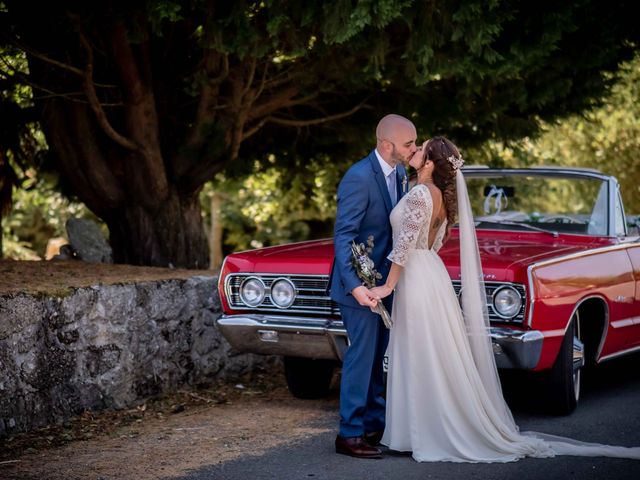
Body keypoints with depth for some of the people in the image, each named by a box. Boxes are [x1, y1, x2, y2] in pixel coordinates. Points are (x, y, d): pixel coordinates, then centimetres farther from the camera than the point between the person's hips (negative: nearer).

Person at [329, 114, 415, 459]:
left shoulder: (399, 173, 4)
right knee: (362, 356, -4)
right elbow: (343, 236, -23)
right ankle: (350, 434, 4)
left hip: (385, 281, 8)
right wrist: (355, 285, -31)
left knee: (377, 356, 15)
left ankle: (375, 423, 25)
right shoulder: (359, 178, -21)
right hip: (361, 284, -8)